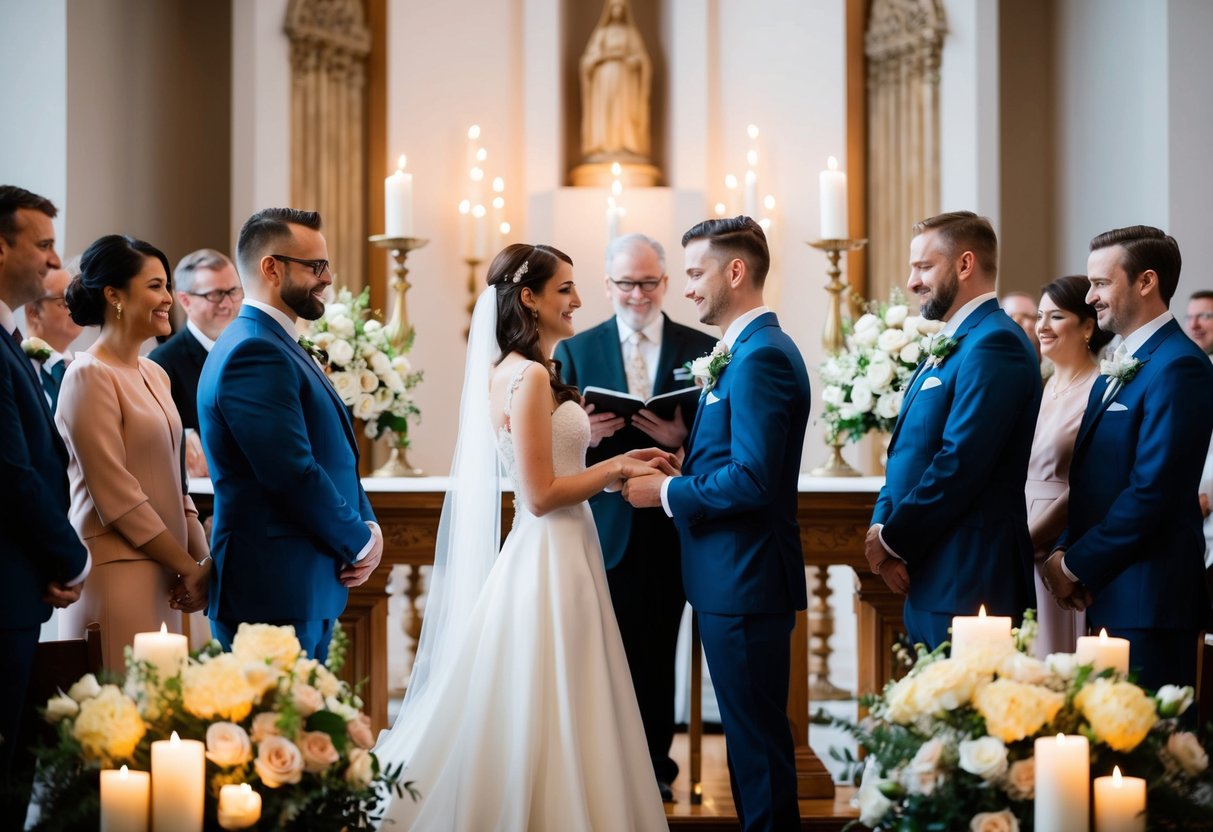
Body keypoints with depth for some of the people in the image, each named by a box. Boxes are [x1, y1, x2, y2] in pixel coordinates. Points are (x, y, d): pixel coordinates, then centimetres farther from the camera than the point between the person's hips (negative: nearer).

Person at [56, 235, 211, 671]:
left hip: (162, 575, 8)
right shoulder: (90, 376, -10)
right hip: (118, 573, -8)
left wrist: (203, 559, 3)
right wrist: (188, 566, -10)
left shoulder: (154, 374, 14)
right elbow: (116, 495, -14)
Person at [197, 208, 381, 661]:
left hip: (311, 589, 10)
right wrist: (360, 541, -7)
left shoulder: (279, 348, 18)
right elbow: (294, 474, -21)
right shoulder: (253, 353, -15)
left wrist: (367, 527, 5)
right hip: (274, 593, -10)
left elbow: (336, 455, 21)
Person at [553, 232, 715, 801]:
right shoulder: (575, 352, 5)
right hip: (604, 527, 0)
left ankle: (655, 768, 23)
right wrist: (580, 435, -21)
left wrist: (682, 438, -22)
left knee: (658, 654, 11)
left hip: (672, 528, 0)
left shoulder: (702, 350, 2)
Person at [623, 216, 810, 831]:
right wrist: (683, 462, 6)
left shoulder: (762, 355, -18)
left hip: (743, 583, -11)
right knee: (751, 734, 16)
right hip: (736, 578, 11)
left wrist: (666, 492, -14)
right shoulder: (746, 351, 15)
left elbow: (752, 479, -24)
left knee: (758, 739, -3)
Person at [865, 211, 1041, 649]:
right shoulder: (947, 346, 19)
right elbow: (906, 454, 19)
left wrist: (892, 540, -12)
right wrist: (882, 528, 1)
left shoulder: (995, 345, -13)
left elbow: (960, 464, -21)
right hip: (929, 581, 10)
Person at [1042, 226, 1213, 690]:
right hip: (1106, 596, 9)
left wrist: (1075, 565, -12)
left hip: (1148, 600, -9)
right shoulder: (1117, 368, 18)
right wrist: (1066, 553, 3)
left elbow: (1153, 492, -19)